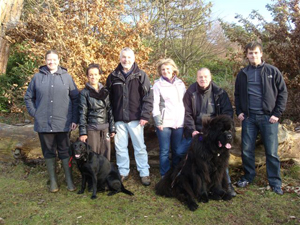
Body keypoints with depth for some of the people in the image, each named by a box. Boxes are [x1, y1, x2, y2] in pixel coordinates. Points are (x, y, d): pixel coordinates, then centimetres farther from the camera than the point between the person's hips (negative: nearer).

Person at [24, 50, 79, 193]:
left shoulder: (66, 77, 3)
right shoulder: (37, 77, 4)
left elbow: (75, 99, 3)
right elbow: (28, 97, 11)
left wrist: (75, 119, -1)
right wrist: (34, 113, 0)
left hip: (63, 123, -1)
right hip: (43, 123, 1)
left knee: (65, 152, 7)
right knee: (48, 152, 10)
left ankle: (69, 180, 18)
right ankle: (53, 180, 23)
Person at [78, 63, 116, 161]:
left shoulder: (105, 91, 10)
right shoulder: (84, 93, 0)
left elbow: (110, 110, 11)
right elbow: (82, 113, -3)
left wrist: (112, 128, 7)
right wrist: (82, 132, -8)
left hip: (105, 128, 3)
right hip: (91, 129, -3)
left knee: (105, 155, 7)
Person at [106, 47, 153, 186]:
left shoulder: (141, 75, 0)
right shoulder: (113, 76, 6)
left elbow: (148, 97, -3)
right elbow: (108, 98, 9)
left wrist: (145, 116, -10)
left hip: (135, 118, -2)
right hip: (119, 119, 2)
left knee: (140, 147, 6)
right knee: (120, 147, 10)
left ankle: (144, 173, 19)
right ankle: (123, 172, 25)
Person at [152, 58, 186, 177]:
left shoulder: (180, 83, 12)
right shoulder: (158, 84, 1)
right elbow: (155, 104, -4)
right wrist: (158, 121, -11)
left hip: (179, 123, 3)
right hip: (164, 123, -3)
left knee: (178, 151, 9)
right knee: (164, 151, 2)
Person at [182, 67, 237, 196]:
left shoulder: (219, 93, -2)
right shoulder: (191, 92, -1)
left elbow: (228, 112, -1)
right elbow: (187, 113, 0)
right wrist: (192, 130, -12)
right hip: (195, 130, 2)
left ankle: (227, 183, 3)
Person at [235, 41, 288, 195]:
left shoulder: (272, 71, 1)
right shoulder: (242, 74, 10)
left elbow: (283, 93, 1)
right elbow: (237, 95, 17)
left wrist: (277, 113, -6)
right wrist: (239, 112, 5)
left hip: (268, 117, -2)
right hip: (248, 117, 3)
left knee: (272, 151, 2)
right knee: (246, 150, 6)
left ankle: (275, 182, 15)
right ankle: (248, 176, 25)